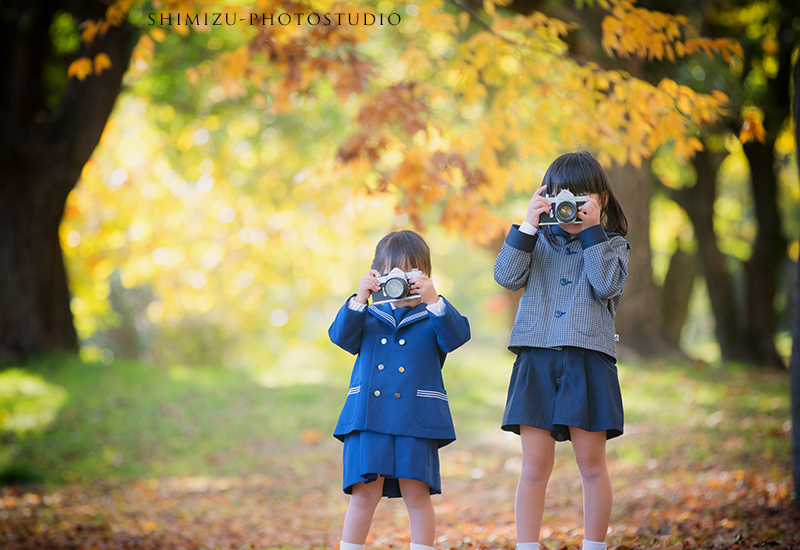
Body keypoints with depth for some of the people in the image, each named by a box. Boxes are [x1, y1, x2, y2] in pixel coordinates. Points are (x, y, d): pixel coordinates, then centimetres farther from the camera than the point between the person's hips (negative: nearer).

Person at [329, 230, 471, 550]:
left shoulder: (432, 319, 10)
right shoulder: (369, 317, 15)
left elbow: (456, 335, -9)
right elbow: (341, 335, 0)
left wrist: (432, 300, -21)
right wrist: (359, 300, -13)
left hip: (416, 419, -1)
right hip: (367, 417, 1)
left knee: (417, 494, 0)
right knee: (364, 494, 0)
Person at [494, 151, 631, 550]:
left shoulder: (612, 244, 10)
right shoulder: (539, 240, 14)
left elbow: (607, 285, -9)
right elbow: (507, 276, -2)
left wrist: (591, 230, -9)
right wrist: (528, 225, -7)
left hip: (588, 359, -1)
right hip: (536, 359, 1)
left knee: (592, 465, 2)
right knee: (534, 467, 1)